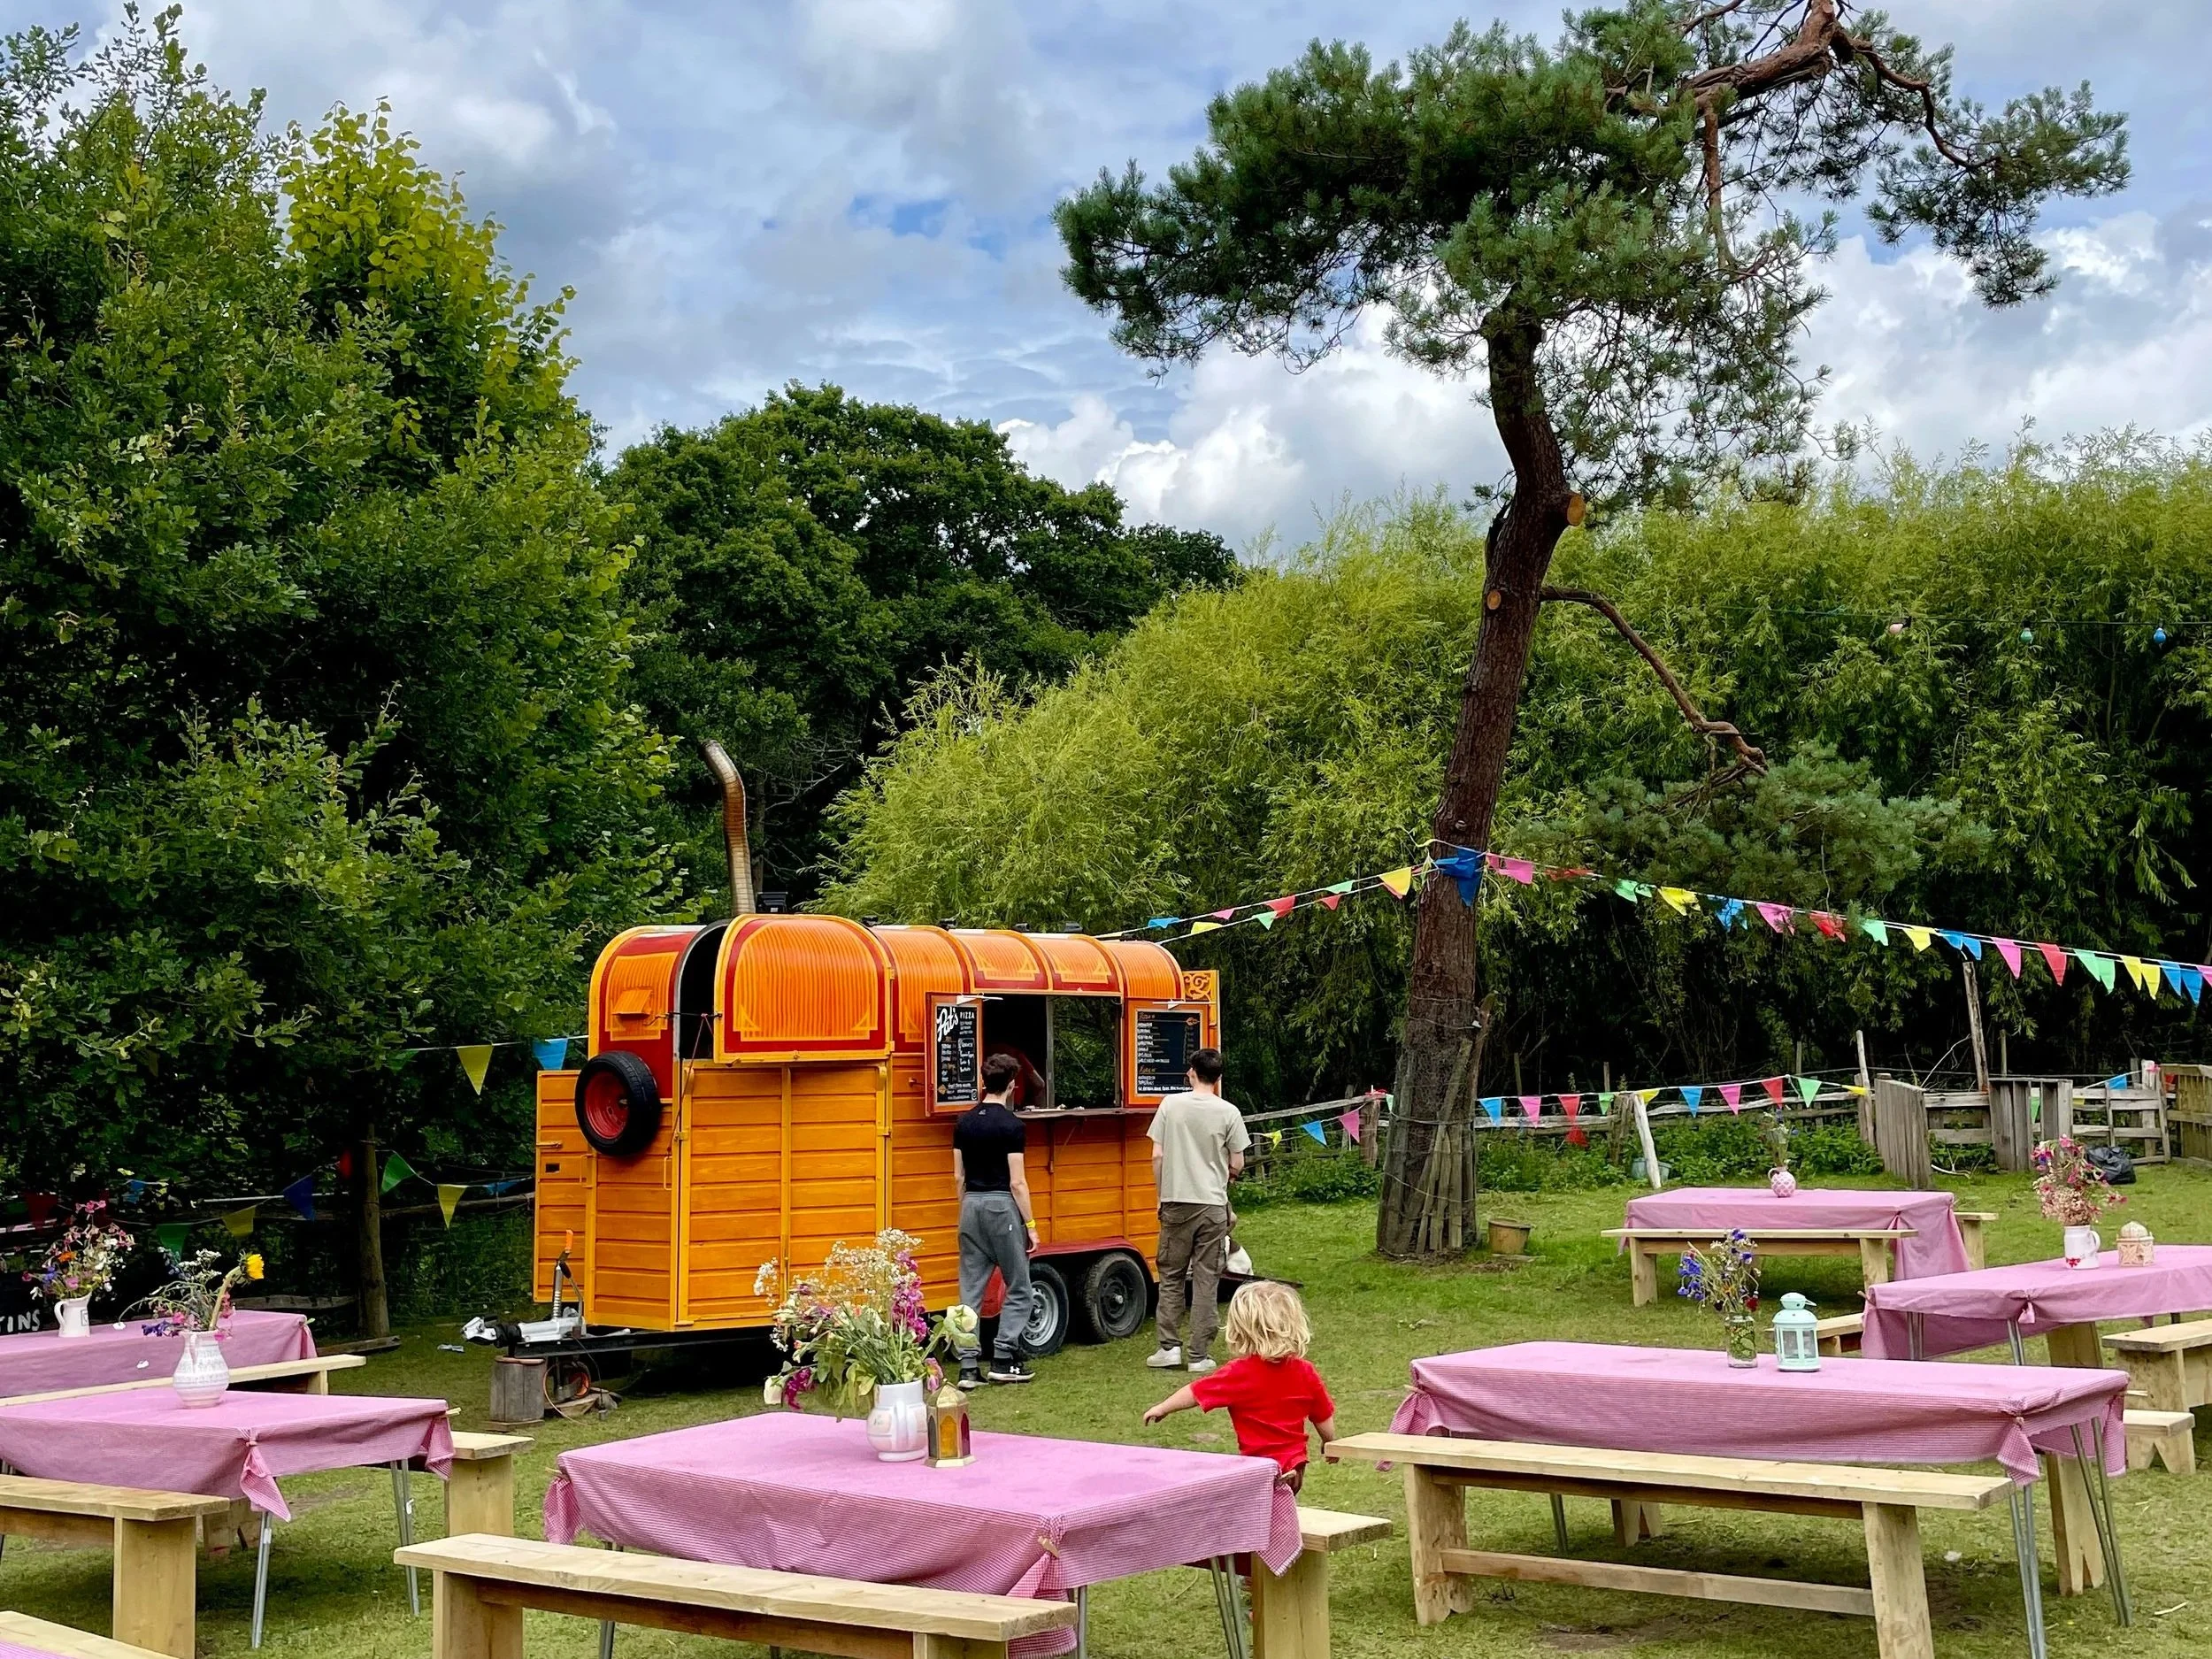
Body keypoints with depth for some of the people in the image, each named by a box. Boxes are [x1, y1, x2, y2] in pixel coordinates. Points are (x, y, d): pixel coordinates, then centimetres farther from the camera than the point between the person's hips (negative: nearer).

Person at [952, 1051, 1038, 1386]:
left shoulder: (964, 1123, 7)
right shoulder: (1011, 1125, -10)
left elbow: (959, 1177, 10)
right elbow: (1017, 1182, -12)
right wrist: (1030, 1225, -5)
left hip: (971, 1206, 6)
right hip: (1002, 1207, -6)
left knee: (970, 1290, 6)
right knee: (1018, 1288, 7)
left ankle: (968, 1367, 3)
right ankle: (1004, 1360, 4)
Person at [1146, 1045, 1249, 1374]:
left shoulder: (1171, 1105, -3)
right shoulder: (1228, 1112, -4)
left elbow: (1157, 1156, -2)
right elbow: (1237, 1165, 0)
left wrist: (1162, 1197, 10)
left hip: (1176, 1202, 0)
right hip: (1213, 1205, 0)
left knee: (1171, 1276, 12)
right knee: (1206, 1280, 4)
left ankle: (1169, 1346, 9)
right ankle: (1200, 1355, 6)